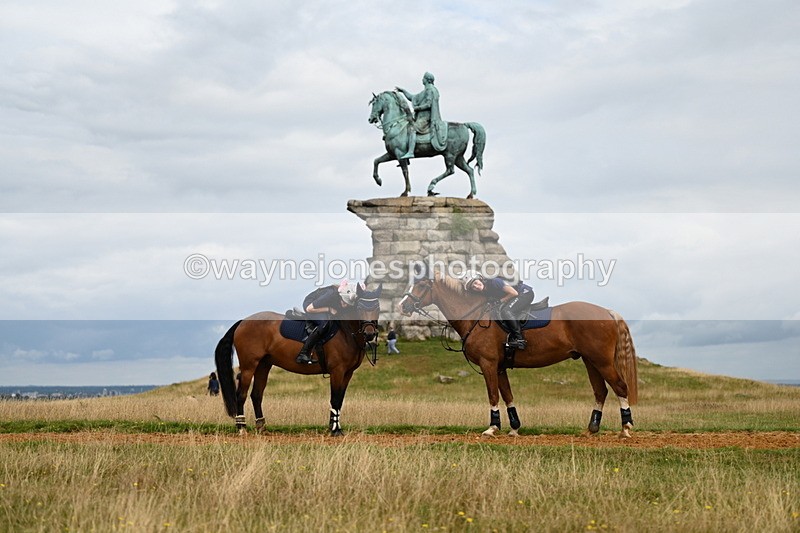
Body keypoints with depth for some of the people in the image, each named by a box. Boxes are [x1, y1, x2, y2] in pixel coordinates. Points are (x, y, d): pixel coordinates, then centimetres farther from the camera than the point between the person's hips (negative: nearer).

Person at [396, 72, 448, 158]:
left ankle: (410, 152, -42)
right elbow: (412, 98, 31)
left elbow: (428, 104, -18)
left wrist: (417, 108, -12)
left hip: (426, 118, -11)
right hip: (421, 117, 11)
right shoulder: (425, 91, 24)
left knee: (412, 129, -28)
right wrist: (403, 91, 28)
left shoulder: (430, 90, -7)